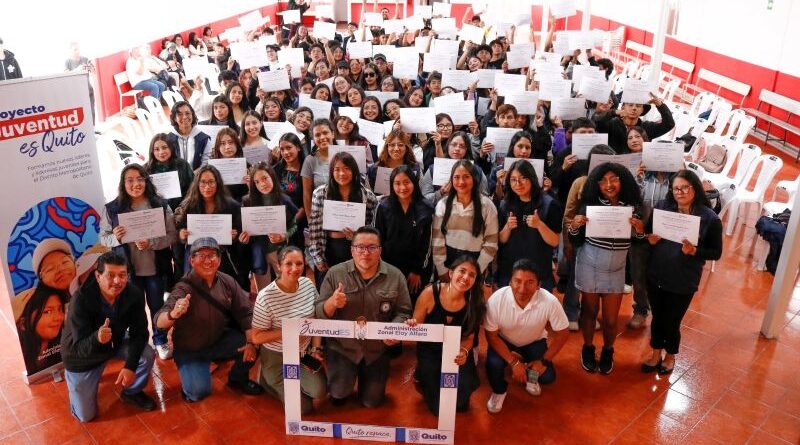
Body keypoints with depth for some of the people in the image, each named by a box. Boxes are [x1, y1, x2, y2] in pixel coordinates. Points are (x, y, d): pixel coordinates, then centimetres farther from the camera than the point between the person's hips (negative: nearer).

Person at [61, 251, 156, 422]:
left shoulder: (134, 294, -26)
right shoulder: (81, 299, -35)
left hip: (115, 343, 3)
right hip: (82, 357, -3)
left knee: (147, 355, -24)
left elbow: (139, 333, -20)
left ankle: (132, 392, 8)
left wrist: (130, 366, -33)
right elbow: (79, 348, -36)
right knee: (85, 416, 4)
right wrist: (97, 339, -59)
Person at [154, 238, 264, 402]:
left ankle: (237, 378, 12)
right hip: (189, 350, -4)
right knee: (199, 392, -20)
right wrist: (173, 314, -57)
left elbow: (245, 312, -6)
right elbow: (159, 322, -34)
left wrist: (251, 342, -19)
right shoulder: (184, 289, -23)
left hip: (220, 340, 4)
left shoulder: (227, 282, -10)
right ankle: (190, 372, 15)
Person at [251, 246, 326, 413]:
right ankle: (268, 380, 22)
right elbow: (256, 337, -18)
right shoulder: (266, 296, -24)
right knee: (303, 407, -2)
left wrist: (316, 349, -7)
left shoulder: (308, 285, -9)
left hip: (304, 352, 4)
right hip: (277, 357, -4)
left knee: (319, 391, -13)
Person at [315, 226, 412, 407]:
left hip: (377, 349, 1)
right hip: (342, 346, -1)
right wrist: (332, 303, -30)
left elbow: (403, 312, -5)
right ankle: (344, 382, 26)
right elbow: (319, 313, -7)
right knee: (338, 396, -9)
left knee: (372, 402, 11)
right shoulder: (335, 274, -10)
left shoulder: (395, 276, -9)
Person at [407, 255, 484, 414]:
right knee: (439, 408, -4)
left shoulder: (474, 303, -17)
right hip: (430, 351, -2)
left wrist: (464, 352, -26)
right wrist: (410, 327, -33)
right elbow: (415, 329, -10)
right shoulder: (430, 294, -22)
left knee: (460, 404, -14)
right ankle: (425, 379, 26)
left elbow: (469, 337, -5)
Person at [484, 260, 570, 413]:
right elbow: (491, 335, -19)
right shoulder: (496, 300, -34)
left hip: (534, 342, 1)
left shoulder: (549, 301, -33)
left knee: (548, 376, -16)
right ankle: (499, 391, 9)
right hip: (504, 341, -1)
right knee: (493, 364, -27)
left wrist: (544, 361, -18)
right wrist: (513, 362, -24)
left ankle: (531, 376, 23)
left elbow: (562, 333, -16)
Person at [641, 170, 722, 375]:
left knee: (672, 322, 13)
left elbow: (716, 252, -6)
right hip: (656, 276, 2)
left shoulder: (710, 218, -12)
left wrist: (694, 251, -23)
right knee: (657, 318, 18)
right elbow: (648, 231, 8)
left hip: (683, 282, -2)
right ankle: (656, 354, 42)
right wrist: (650, 239, -14)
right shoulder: (662, 208, -6)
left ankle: (670, 356, 42)